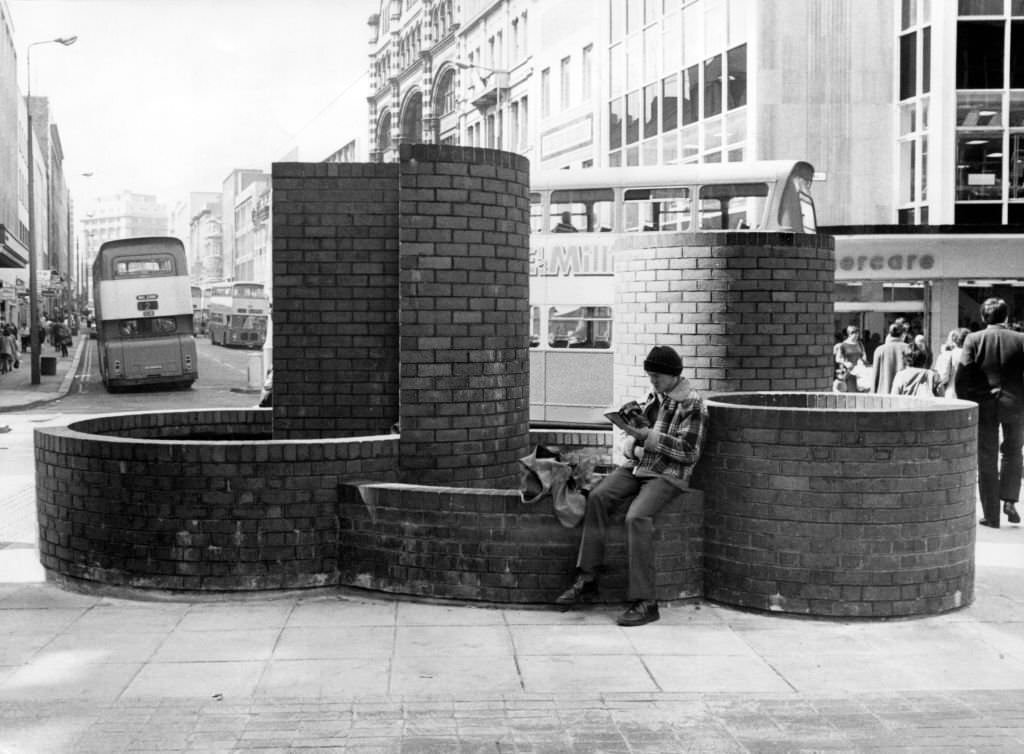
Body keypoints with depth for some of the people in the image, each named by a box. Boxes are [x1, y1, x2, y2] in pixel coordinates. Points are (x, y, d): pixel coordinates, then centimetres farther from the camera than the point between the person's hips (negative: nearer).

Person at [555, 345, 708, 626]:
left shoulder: (693, 405, -5)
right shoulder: (654, 397, 17)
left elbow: (689, 452, -12)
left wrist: (648, 436, -17)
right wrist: (633, 444, -3)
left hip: (668, 475, -6)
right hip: (638, 466, 7)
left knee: (637, 517, -31)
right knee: (598, 496, -21)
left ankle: (645, 602, -27)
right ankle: (586, 580, -21)